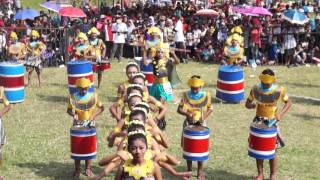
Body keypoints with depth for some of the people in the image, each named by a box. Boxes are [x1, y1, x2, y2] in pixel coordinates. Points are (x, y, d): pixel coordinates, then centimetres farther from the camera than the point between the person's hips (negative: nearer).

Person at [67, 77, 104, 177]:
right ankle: (77, 169, 15)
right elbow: (69, 110, 1)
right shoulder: (73, 97, -7)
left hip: (90, 125, 0)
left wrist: (94, 115, -16)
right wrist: (73, 114, -20)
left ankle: (88, 168, 22)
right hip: (78, 125, 0)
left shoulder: (93, 96, -8)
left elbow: (101, 107, -1)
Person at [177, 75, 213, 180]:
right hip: (189, 123, 1)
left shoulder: (206, 95, -6)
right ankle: (189, 169, 19)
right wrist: (187, 113, -26)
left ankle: (200, 171, 13)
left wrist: (204, 117, -12)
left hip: (201, 124, -1)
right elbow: (179, 109, -6)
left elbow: (210, 108, 5)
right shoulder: (186, 95, -5)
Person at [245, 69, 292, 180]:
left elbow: (288, 103, -3)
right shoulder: (255, 89, -11)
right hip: (258, 122, 2)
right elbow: (247, 104, -2)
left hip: (272, 122, -1)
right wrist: (254, 105, -26)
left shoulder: (279, 90, -15)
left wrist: (280, 113, -20)